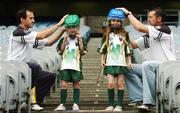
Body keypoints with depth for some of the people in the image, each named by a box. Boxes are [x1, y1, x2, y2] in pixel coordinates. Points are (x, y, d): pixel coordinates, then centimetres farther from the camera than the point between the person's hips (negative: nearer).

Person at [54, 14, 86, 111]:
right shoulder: (63, 39, 7)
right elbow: (60, 51, 0)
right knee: (64, 84, -6)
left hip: (76, 65, 0)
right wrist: (65, 40, -6)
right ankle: (62, 104, -3)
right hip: (65, 65, 0)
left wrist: (79, 40, -8)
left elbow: (82, 51, -2)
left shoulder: (80, 39, 6)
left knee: (76, 84, 4)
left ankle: (75, 104, 10)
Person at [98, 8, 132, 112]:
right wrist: (102, 60, 5)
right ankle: (111, 104, 2)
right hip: (110, 63, 0)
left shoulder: (124, 34, 7)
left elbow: (128, 49, 9)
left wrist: (129, 61, 5)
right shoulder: (107, 34, 7)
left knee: (120, 83, -1)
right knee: (110, 83, -8)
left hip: (121, 63, 0)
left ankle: (119, 105, 4)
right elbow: (103, 48, 11)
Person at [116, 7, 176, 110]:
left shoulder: (165, 30, -10)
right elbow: (132, 45, 16)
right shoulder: (150, 35, 16)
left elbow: (140, 28, -21)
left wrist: (128, 13, -11)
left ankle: (149, 101, -33)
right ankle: (141, 98, -9)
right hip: (156, 67, 9)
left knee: (147, 65, -35)